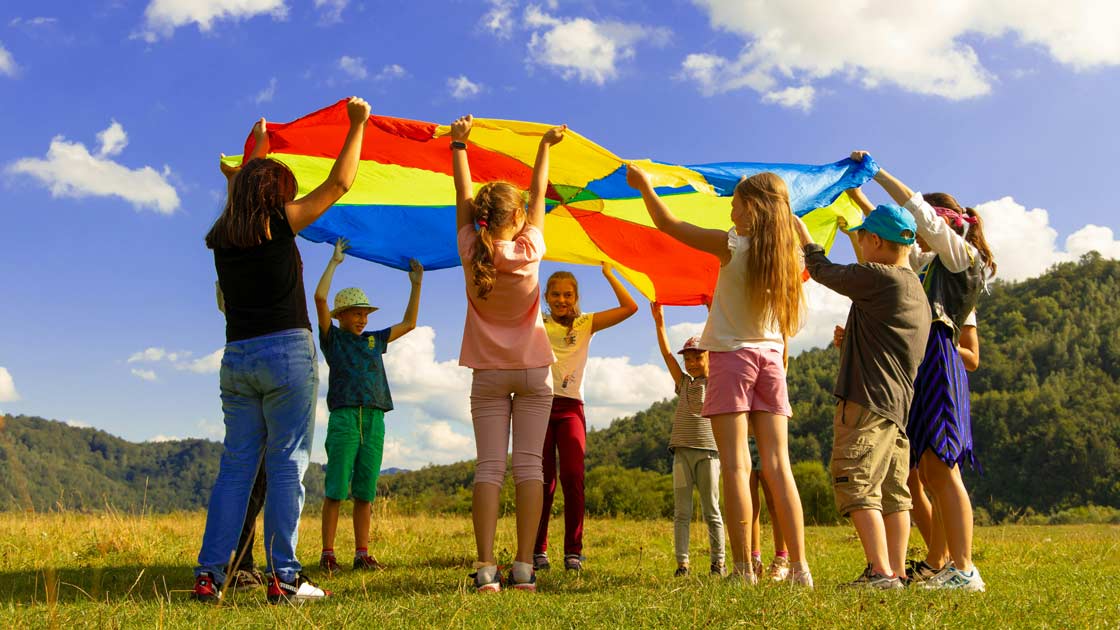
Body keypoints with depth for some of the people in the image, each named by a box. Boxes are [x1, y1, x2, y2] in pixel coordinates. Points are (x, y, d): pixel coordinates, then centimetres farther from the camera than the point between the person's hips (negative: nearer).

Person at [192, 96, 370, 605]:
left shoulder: (222, 237, 12)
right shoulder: (279, 223, -3)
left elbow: (244, 187, 32)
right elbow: (339, 184, 2)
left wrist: (257, 145, 47)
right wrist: (357, 125, 11)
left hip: (236, 358, 6)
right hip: (286, 353, -5)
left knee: (236, 466, 9)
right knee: (286, 464, -3)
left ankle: (209, 574, 8)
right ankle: (283, 577, -2)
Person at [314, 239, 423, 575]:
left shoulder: (374, 340, 22)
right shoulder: (332, 338, 8)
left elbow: (409, 323, 28)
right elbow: (320, 298, -3)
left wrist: (416, 284, 23)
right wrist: (335, 261, 2)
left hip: (374, 420, 4)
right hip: (344, 417, -4)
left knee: (365, 493, 5)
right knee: (336, 490, -6)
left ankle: (362, 554, 8)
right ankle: (327, 554, -2)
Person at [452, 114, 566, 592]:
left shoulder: (471, 251, -7)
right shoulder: (529, 249, -8)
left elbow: (463, 196, 5)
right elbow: (539, 196, 5)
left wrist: (458, 144, 18)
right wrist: (545, 146, 19)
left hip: (488, 374, 1)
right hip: (533, 371, -1)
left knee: (489, 467, -2)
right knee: (529, 465, -2)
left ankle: (486, 568, -10)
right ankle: (523, 567, -5)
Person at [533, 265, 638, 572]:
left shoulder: (586, 324, 12)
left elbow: (630, 307, 5)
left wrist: (607, 272, 4)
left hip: (570, 407, 0)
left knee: (573, 477, -11)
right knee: (543, 480, -2)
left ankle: (573, 551, -3)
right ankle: (538, 550, 6)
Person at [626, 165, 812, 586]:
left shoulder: (732, 245, -8)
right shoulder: (788, 254, 4)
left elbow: (668, 225, -2)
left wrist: (644, 186, 13)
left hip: (732, 355, -5)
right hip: (771, 358, 5)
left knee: (735, 465, -6)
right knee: (777, 465, 4)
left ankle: (744, 569, -8)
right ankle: (800, 568, 3)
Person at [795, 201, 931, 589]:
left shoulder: (878, 278, -11)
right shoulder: (916, 290, 18)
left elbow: (824, 271, 1)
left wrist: (803, 236, 17)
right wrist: (851, 340, 34)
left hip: (868, 401, -10)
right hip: (900, 404, 10)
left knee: (856, 485, -10)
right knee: (892, 491, 10)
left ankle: (881, 572, -13)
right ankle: (897, 572, 11)